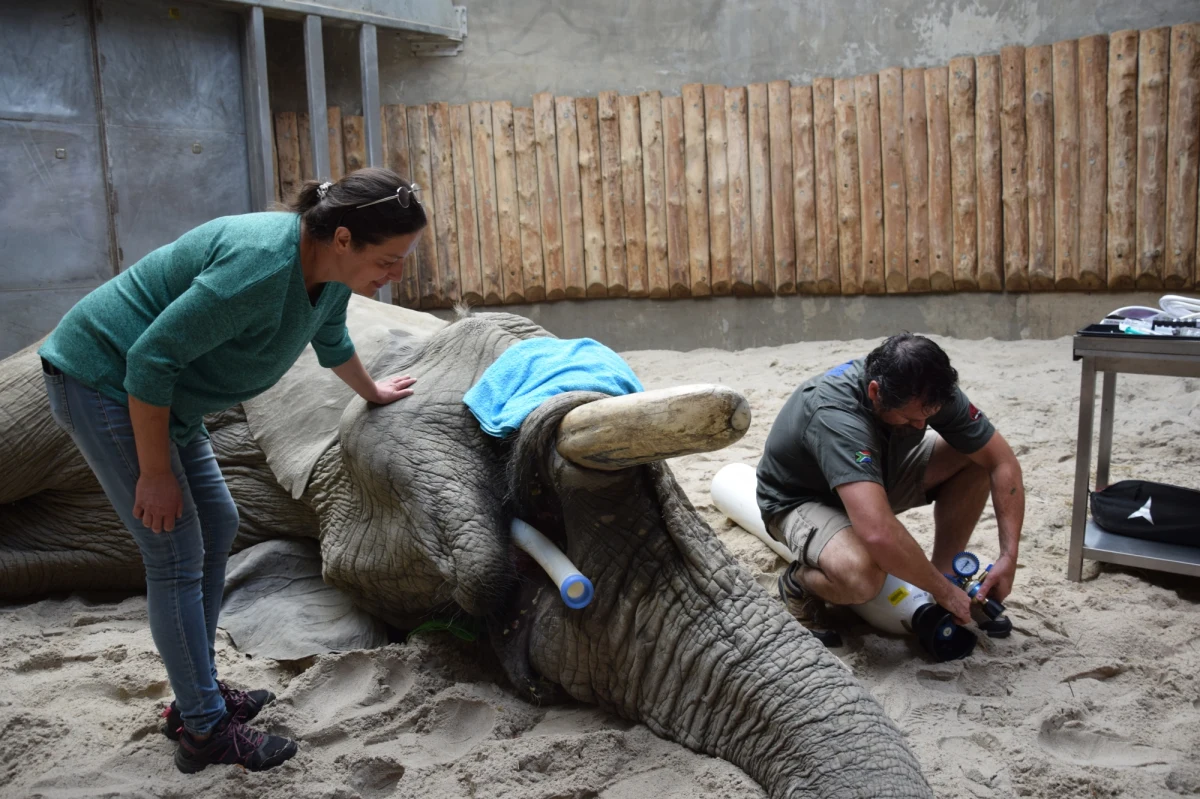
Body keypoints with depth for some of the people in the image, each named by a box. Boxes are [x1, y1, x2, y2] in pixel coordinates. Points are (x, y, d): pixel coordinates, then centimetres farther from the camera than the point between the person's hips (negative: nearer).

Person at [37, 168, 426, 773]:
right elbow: (152, 358, -29)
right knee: (177, 554, -8)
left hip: (158, 394, 10)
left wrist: (372, 392, 37)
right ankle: (205, 730, 4)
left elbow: (332, 342, 20)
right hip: (102, 378, -10)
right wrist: (155, 473, -21)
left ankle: (197, 695, 25)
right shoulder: (262, 265, -33)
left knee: (217, 526, 12)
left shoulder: (331, 272, -3)